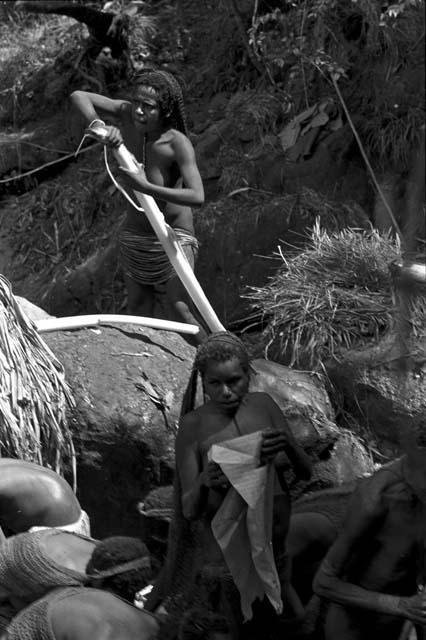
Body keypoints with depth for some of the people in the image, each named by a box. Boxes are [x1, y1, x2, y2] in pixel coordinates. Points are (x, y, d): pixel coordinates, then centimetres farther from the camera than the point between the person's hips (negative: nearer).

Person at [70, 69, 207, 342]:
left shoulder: (178, 143, -27)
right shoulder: (127, 115, -13)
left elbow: (197, 197, -38)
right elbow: (79, 96, -8)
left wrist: (144, 186, -39)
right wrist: (98, 125, -27)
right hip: (134, 235, 6)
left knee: (178, 310, -15)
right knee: (138, 310, 13)